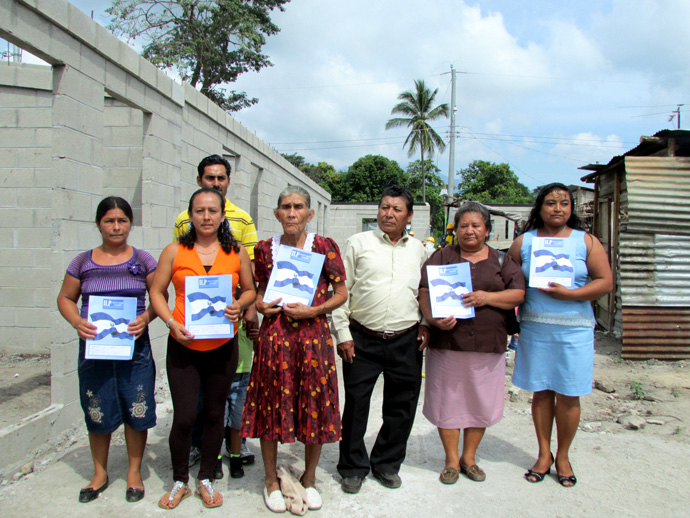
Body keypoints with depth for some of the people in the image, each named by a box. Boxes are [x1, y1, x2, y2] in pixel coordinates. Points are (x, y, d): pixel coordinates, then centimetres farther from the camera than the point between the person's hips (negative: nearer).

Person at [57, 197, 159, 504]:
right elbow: (65, 298, 11)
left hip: (134, 347, -1)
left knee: (136, 411, 4)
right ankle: (100, 473, 31)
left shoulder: (142, 260, 2)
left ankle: (134, 472, 25)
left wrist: (146, 318, -16)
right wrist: (76, 322, -9)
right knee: (97, 414, 10)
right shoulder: (83, 262, 5)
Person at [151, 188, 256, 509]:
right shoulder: (174, 251, 1)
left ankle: (206, 480, 31)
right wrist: (171, 322, -11)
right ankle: (179, 482, 24)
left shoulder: (236, 252, 4)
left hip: (222, 346, 2)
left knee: (215, 414, 12)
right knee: (184, 417, 0)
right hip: (183, 347, -1)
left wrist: (239, 306, -9)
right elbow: (157, 292, 3)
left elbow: (249, 290, 12)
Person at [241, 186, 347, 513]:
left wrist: (313, 310, -13)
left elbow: (341, 293, 2)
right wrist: (259, 305, -1)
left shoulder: (324, 246, -1)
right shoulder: (265, 248, 7)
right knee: (271, 404, 7)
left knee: (315, 406, 6)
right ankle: (271, 480, 28)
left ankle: (309, 478, 29)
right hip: (274, 335, 2)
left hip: (313, 334, -1)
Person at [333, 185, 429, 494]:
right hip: (363, 340, -3)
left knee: (401, 406, 11)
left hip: (406, 341, 3)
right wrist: (342, 333, -5)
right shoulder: (358, 243, 1)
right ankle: (353, 467, 24)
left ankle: (386, 463, 31)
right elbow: (340, 290, -1)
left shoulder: (418, 250, 11)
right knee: (356, 405, 5)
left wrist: (426, 324, 9)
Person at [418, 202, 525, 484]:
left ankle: (469, 457, 27)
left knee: (481, 403, 9)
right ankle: (451, 460, 20)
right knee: (448, 401, 4)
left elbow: (518, 294, 3)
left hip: (488, 345, 1)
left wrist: (488, 297, -14)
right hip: (447, 343, -1)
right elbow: (424, 292, 0)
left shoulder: (502, 261, 11)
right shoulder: (442, 257, 8)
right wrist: (433, 318, -18)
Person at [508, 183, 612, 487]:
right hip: (534, 328, 1)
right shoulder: (523, 242, 7)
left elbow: (605, 282, -1)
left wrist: (569, 294, -13)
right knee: (541, 392, 7)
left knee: (569, 396, 4)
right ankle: (544, 454, 23)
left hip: (574, 329, -1)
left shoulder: (586, 241, 4)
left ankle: (562, 457, 23)